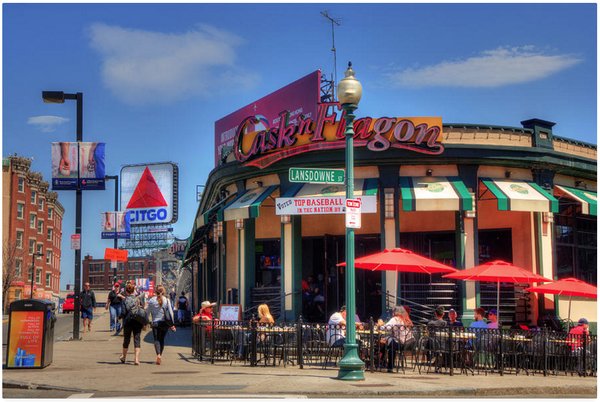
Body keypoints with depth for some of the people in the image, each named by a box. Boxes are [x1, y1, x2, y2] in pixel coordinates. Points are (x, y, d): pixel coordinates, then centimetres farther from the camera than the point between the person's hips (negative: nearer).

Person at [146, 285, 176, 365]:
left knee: (156, 339, -3)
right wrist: (172, 324, 4)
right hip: (165, 323, 1)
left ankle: (158, 355, -24)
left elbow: (147, 312, 3)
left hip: (155, 323, -1)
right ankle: (160, 355, 19)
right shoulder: (167, 300, -1)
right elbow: (170, 312, -2)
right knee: (162, 339, 15)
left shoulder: (151, 300, -2)